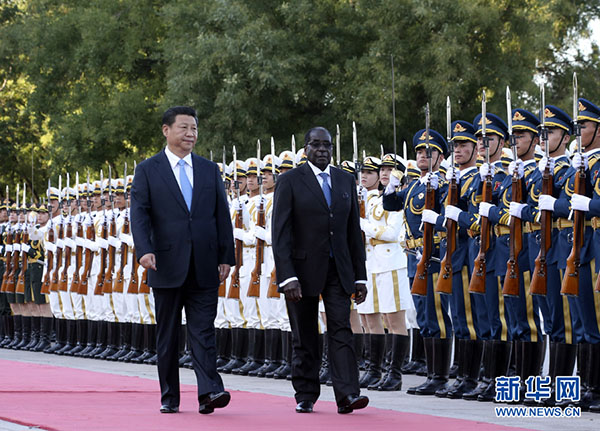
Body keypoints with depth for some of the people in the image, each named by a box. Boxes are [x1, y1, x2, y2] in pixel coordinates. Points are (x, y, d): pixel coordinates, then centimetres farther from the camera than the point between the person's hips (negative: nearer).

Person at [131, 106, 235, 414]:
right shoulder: (147, 170, 4)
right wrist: (144, 249, -20)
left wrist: (226, 257, 3)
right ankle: (169, 398, 11)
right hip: (167, 266, -1)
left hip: (204, 267, 2)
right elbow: (139, 214, -5)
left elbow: (222, 215, 11)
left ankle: (209, 392, -16)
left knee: (203, 331, -6)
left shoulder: (210, 170, 12)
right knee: (167, 335, 5)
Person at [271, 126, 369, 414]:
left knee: (341, 329, -9)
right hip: (303, 270, -3)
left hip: (338, 271, 3)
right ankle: (305, 397, 15)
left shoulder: (345, 181, 10)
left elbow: (354, 231, 13)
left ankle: (347, 395, -17)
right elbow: (280, 233, -9)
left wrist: (360, 276, 8)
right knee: (304, 338, 5)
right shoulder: (290, 182, -3)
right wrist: (287, 277, -18)